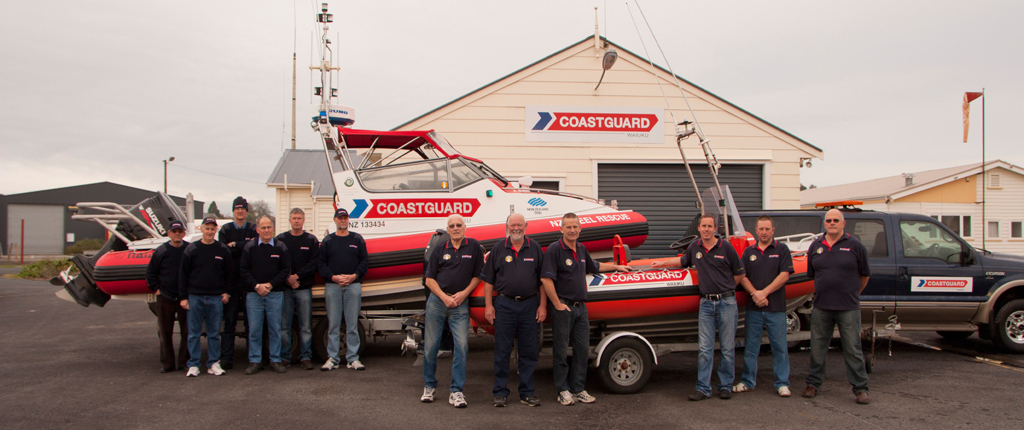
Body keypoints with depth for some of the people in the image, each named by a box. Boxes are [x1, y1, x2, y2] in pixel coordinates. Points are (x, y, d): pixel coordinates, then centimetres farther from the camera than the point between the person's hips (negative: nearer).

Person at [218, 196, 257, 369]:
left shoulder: (254, 229, 7)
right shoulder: (225, 230, 10)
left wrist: (235, 245, -5)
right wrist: (245, 246, -8)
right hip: (231, 280, 1)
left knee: (251, 321, 2)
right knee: (229, 321, 1)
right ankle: (227, 358, 5)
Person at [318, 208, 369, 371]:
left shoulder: (357, 239, 11)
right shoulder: (327, 240, 10)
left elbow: (365, 261, 6)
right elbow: (321, 263, 5)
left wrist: (354, 275, -9)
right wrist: (333, 277, -10)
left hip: (353, 285, 0)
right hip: (332, 286, 0)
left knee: (352, 324, 1)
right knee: (333, 324, 2)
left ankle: (353, 358, 7)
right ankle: (332, 358, 8)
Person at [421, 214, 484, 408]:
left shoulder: (474, 247, 5)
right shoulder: (439, 250, 9)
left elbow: (477, 276, 6)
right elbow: (429, 279, 7)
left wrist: (464, 293, -7)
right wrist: (444, 297, -6)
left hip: (461, 304, -1)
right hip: (437, 301, 2)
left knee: (462, 345, -8)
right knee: (430, 345, 4)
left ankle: (456, 390, 0)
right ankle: (429, 386, 20)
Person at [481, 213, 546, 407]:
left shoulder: (535, 249, 7)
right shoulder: (498, 249, 5)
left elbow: (543, 280, 7)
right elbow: (488, 280, 6)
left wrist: (542, 305, 1)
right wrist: (488, 305, -1)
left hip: (530, 305, 1)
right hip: (504, 304, -1)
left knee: (529, 351, 6)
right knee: (502, 350, 2)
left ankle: (527, 392, 16)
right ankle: (500, 392, 12)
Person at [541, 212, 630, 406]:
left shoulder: (581, 249, 13)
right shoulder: (554, 250, -10)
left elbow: (594, 267, 33)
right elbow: (546, 279, -17)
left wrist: (616, 266, 39)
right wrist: (557, 304, -16)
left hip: (581, 307, 7)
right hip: (563, 308, -7)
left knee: (582, 349, 9)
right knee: (561, 351, 0)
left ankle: (578, 389, 18)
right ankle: (563, 390, 11)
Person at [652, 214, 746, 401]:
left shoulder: (726, 248, -2)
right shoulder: (694, 247, 8)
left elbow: (740, 274, 6)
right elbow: (683, 261, 30)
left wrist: (725, 289, 8)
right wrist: (663, 263, 26)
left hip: (727, 302, -3)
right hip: (706, 303, 3)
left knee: (728, 348, 3)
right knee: (704, 348, 0)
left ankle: (725, 386, 15)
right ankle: (703, 388, 4)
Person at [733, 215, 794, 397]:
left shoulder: (781, 249, 3)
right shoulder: (749, 252, 10)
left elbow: (784, 275, -6)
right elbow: (742, 277, 5)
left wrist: (764, 293, -12)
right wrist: (754, 294, -11)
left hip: (776, 307, -2)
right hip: (753, 307, 2)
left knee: (779, 346, 2)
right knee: (750, 346, 7)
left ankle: (782, 383, 11)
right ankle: (747, 381, 16)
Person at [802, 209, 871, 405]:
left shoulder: (855, 246, -2)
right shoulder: (815, 247, 8)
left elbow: (864, 275, 7)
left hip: (848, 308, -3)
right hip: (821, 307, 3)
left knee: (853, 350, 2)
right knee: (817, 349, 9)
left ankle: (860, 388, 11)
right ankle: (813, 383, 21)